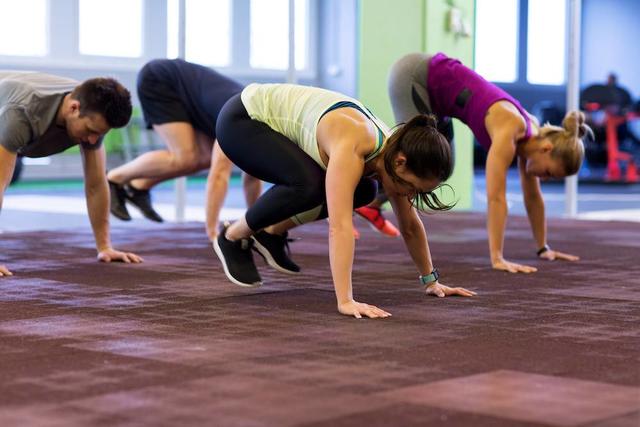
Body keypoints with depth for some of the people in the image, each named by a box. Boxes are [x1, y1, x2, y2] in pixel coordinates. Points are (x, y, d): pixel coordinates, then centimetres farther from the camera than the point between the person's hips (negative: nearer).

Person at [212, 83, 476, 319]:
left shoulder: (393, 150, -12)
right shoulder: (351, 147, -37)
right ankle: (233, 237, -6)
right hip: (240, 120, -8)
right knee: (307, 183, -31)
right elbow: (339, 225, -46)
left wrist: (431, 281, 5)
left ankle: (273, 232, 14)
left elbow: (410, 226, 1)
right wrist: (345, 301, -51)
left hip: (278, 123, 8)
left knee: (361, 191, 1)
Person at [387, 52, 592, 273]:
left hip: (433, 86, 8)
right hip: (412, 73, -8)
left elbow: (533, 196, 5)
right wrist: (497, 258, -37)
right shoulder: (508, 132, -29)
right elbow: (496, 197, -34)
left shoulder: (531, 136, -5)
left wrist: (543, 248, 8)